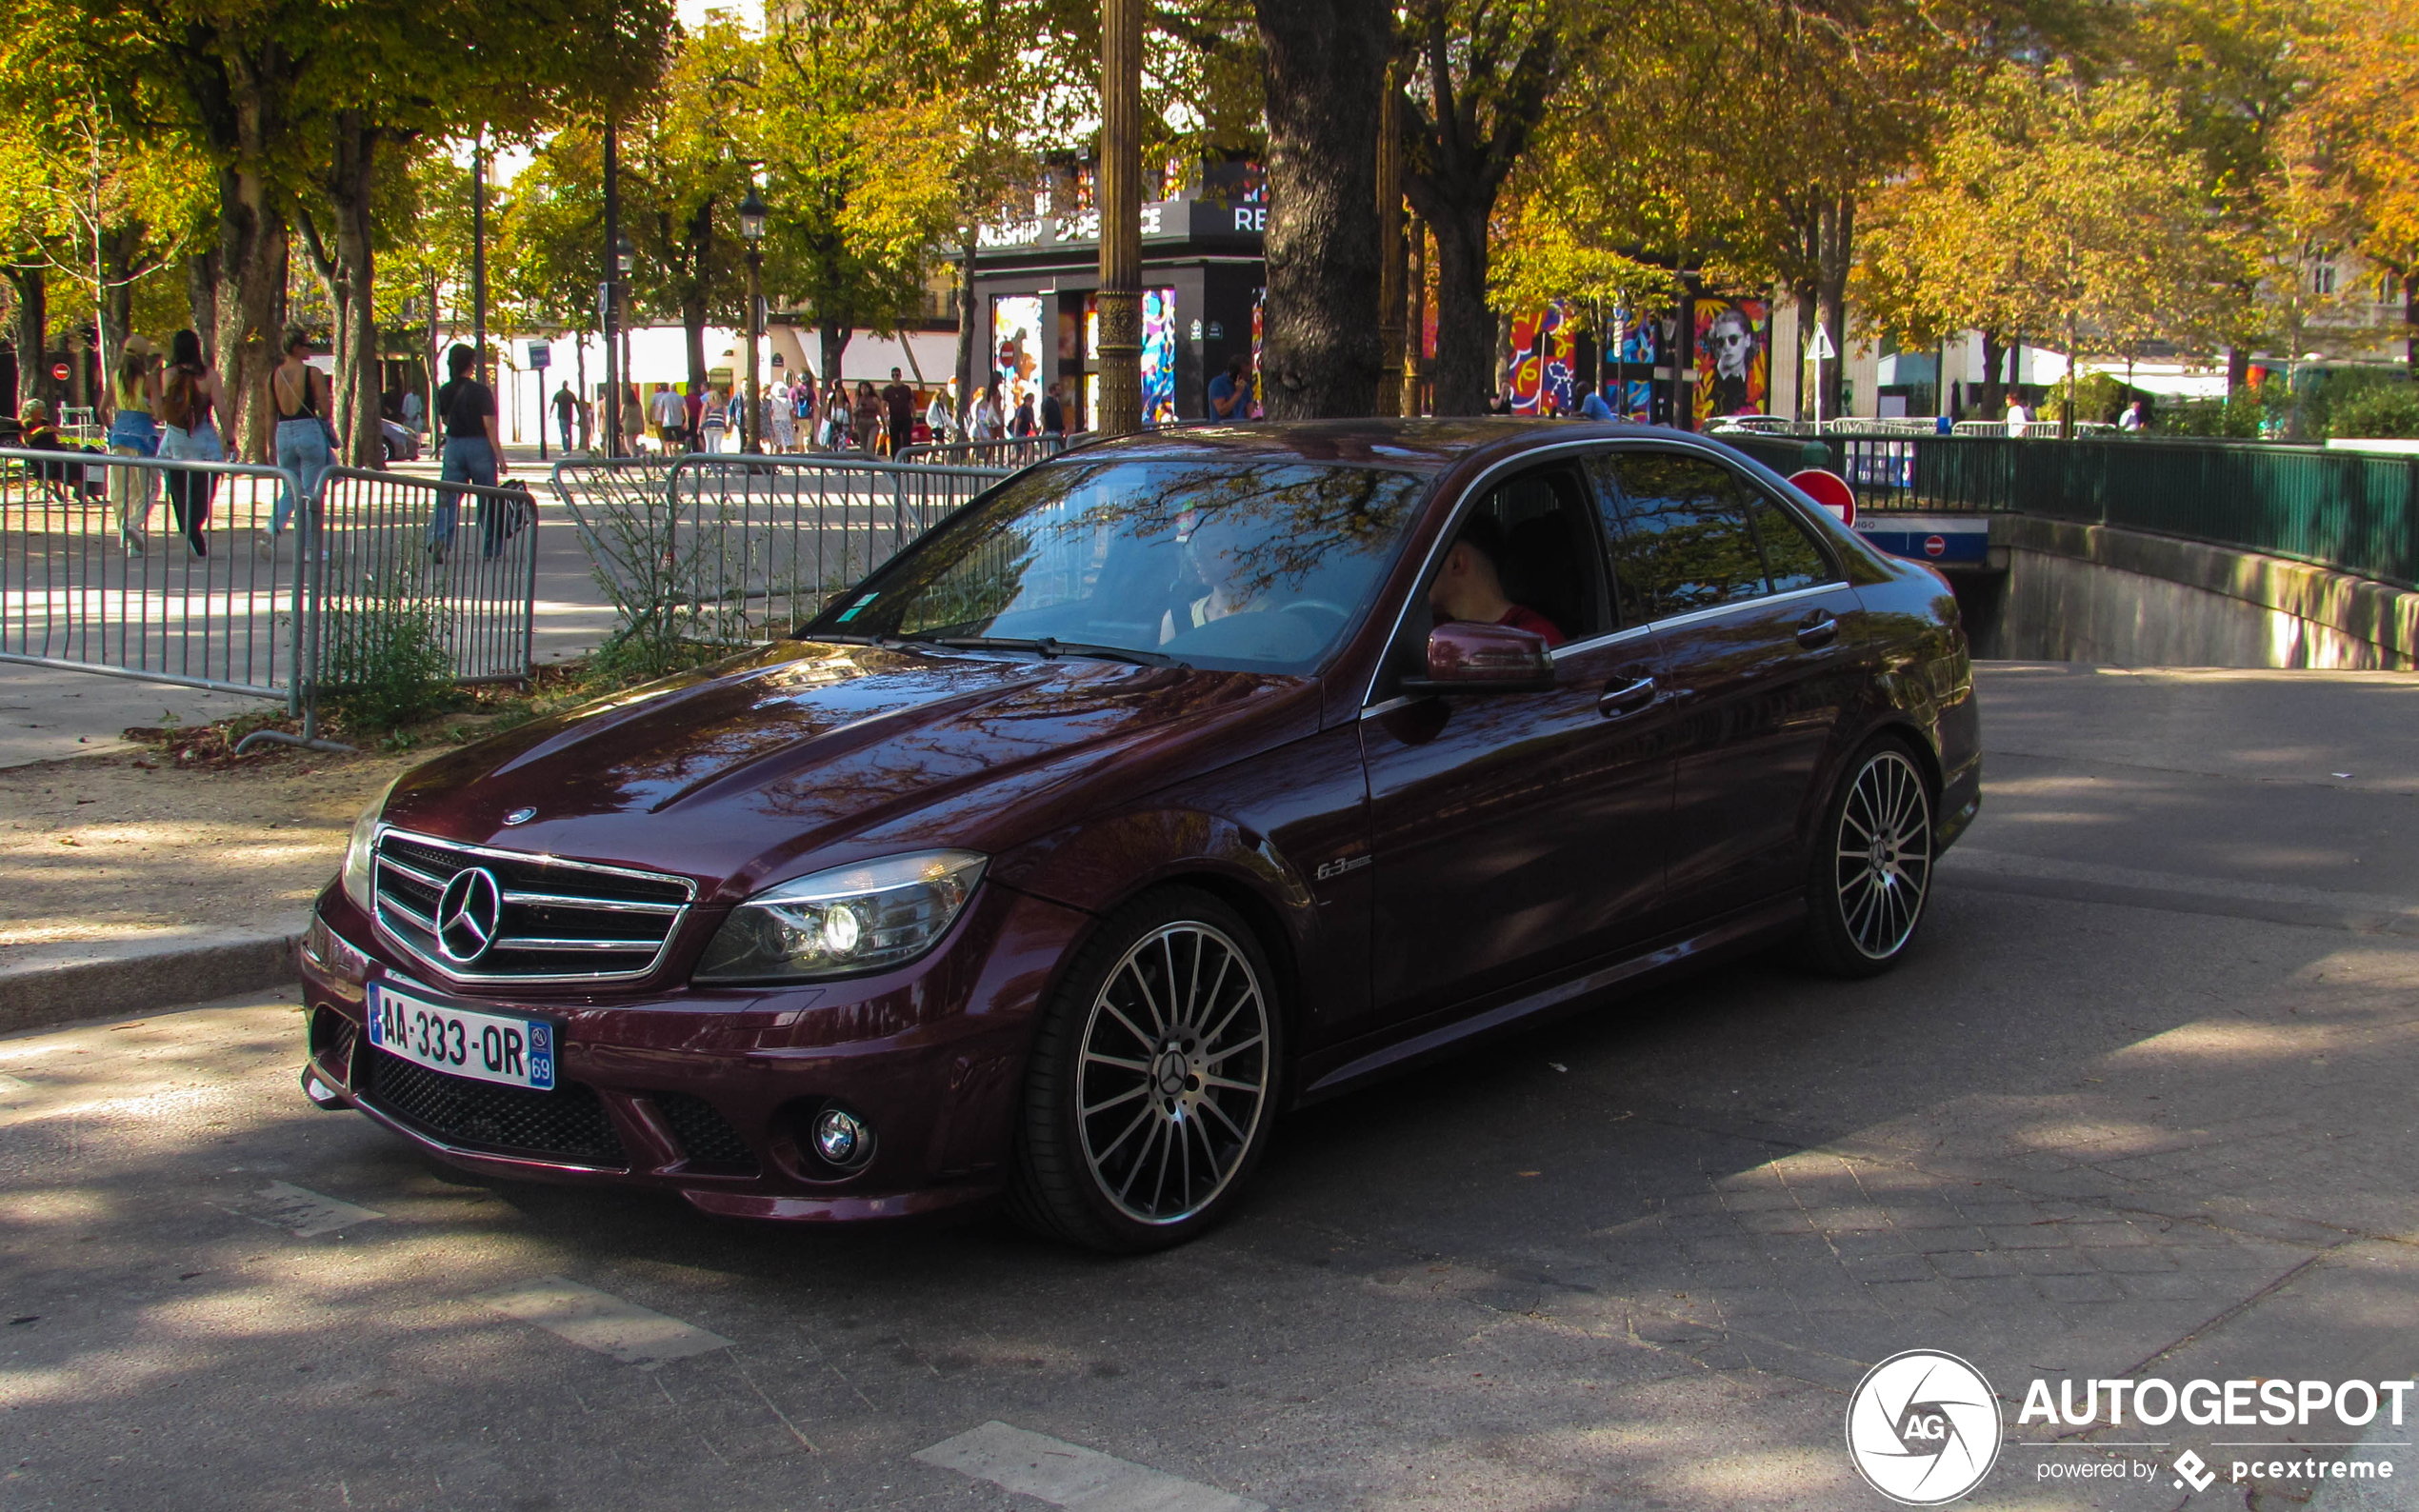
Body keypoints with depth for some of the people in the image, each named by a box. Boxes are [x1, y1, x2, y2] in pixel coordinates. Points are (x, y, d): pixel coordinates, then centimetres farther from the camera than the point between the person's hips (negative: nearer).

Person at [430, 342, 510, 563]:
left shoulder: (444, 392, 4)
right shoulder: (481, 391, -12)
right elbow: (490, 427, -15)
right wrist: (500, 458, -13)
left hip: (453, 445, 4)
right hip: (479, 446, -4)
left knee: (448, 496, 3)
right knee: (487, 500, 8)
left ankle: (439, 537, -20)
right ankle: (491, 548, 15)